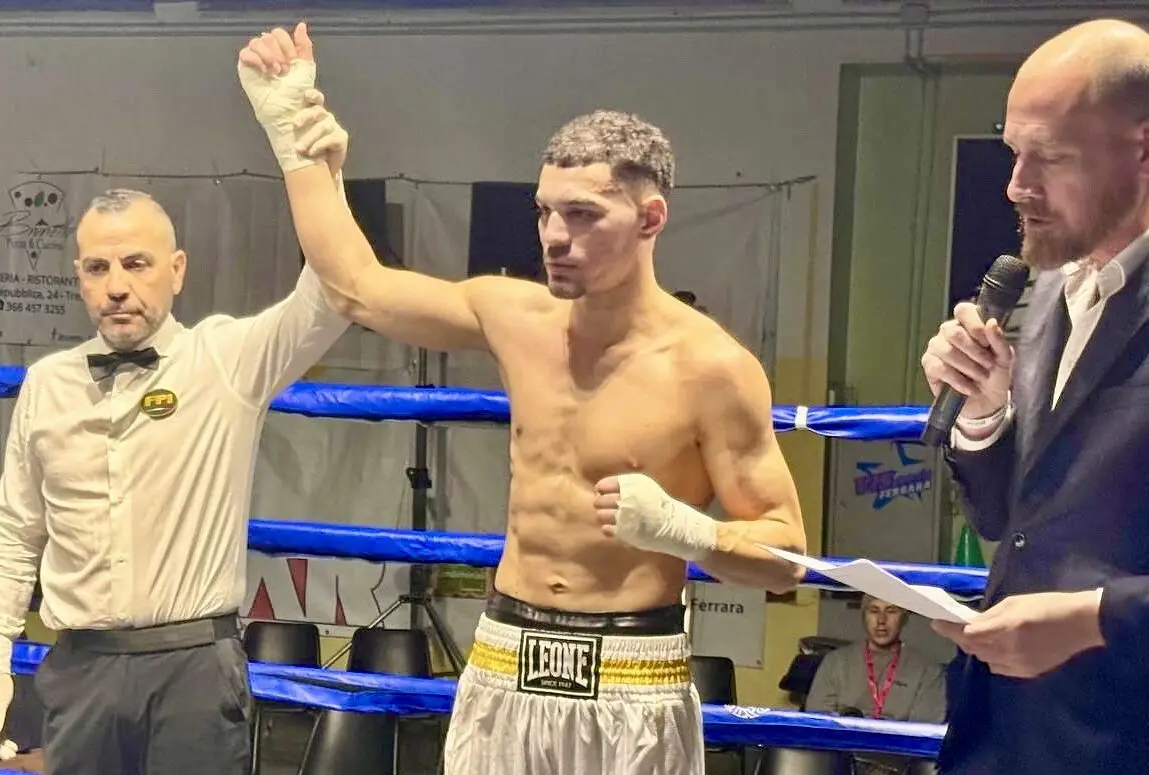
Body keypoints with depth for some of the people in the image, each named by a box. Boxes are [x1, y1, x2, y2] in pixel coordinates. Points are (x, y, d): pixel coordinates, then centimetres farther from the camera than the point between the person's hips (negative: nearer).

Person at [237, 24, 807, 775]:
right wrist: (289, 128, 15)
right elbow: (358, 285, 13)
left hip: (628, 686, -4)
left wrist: (679, 527, -27)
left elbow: (786, 554, -8)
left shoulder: (710, 365, -12)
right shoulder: (516, 315, 2)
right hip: (505, 670, 5)